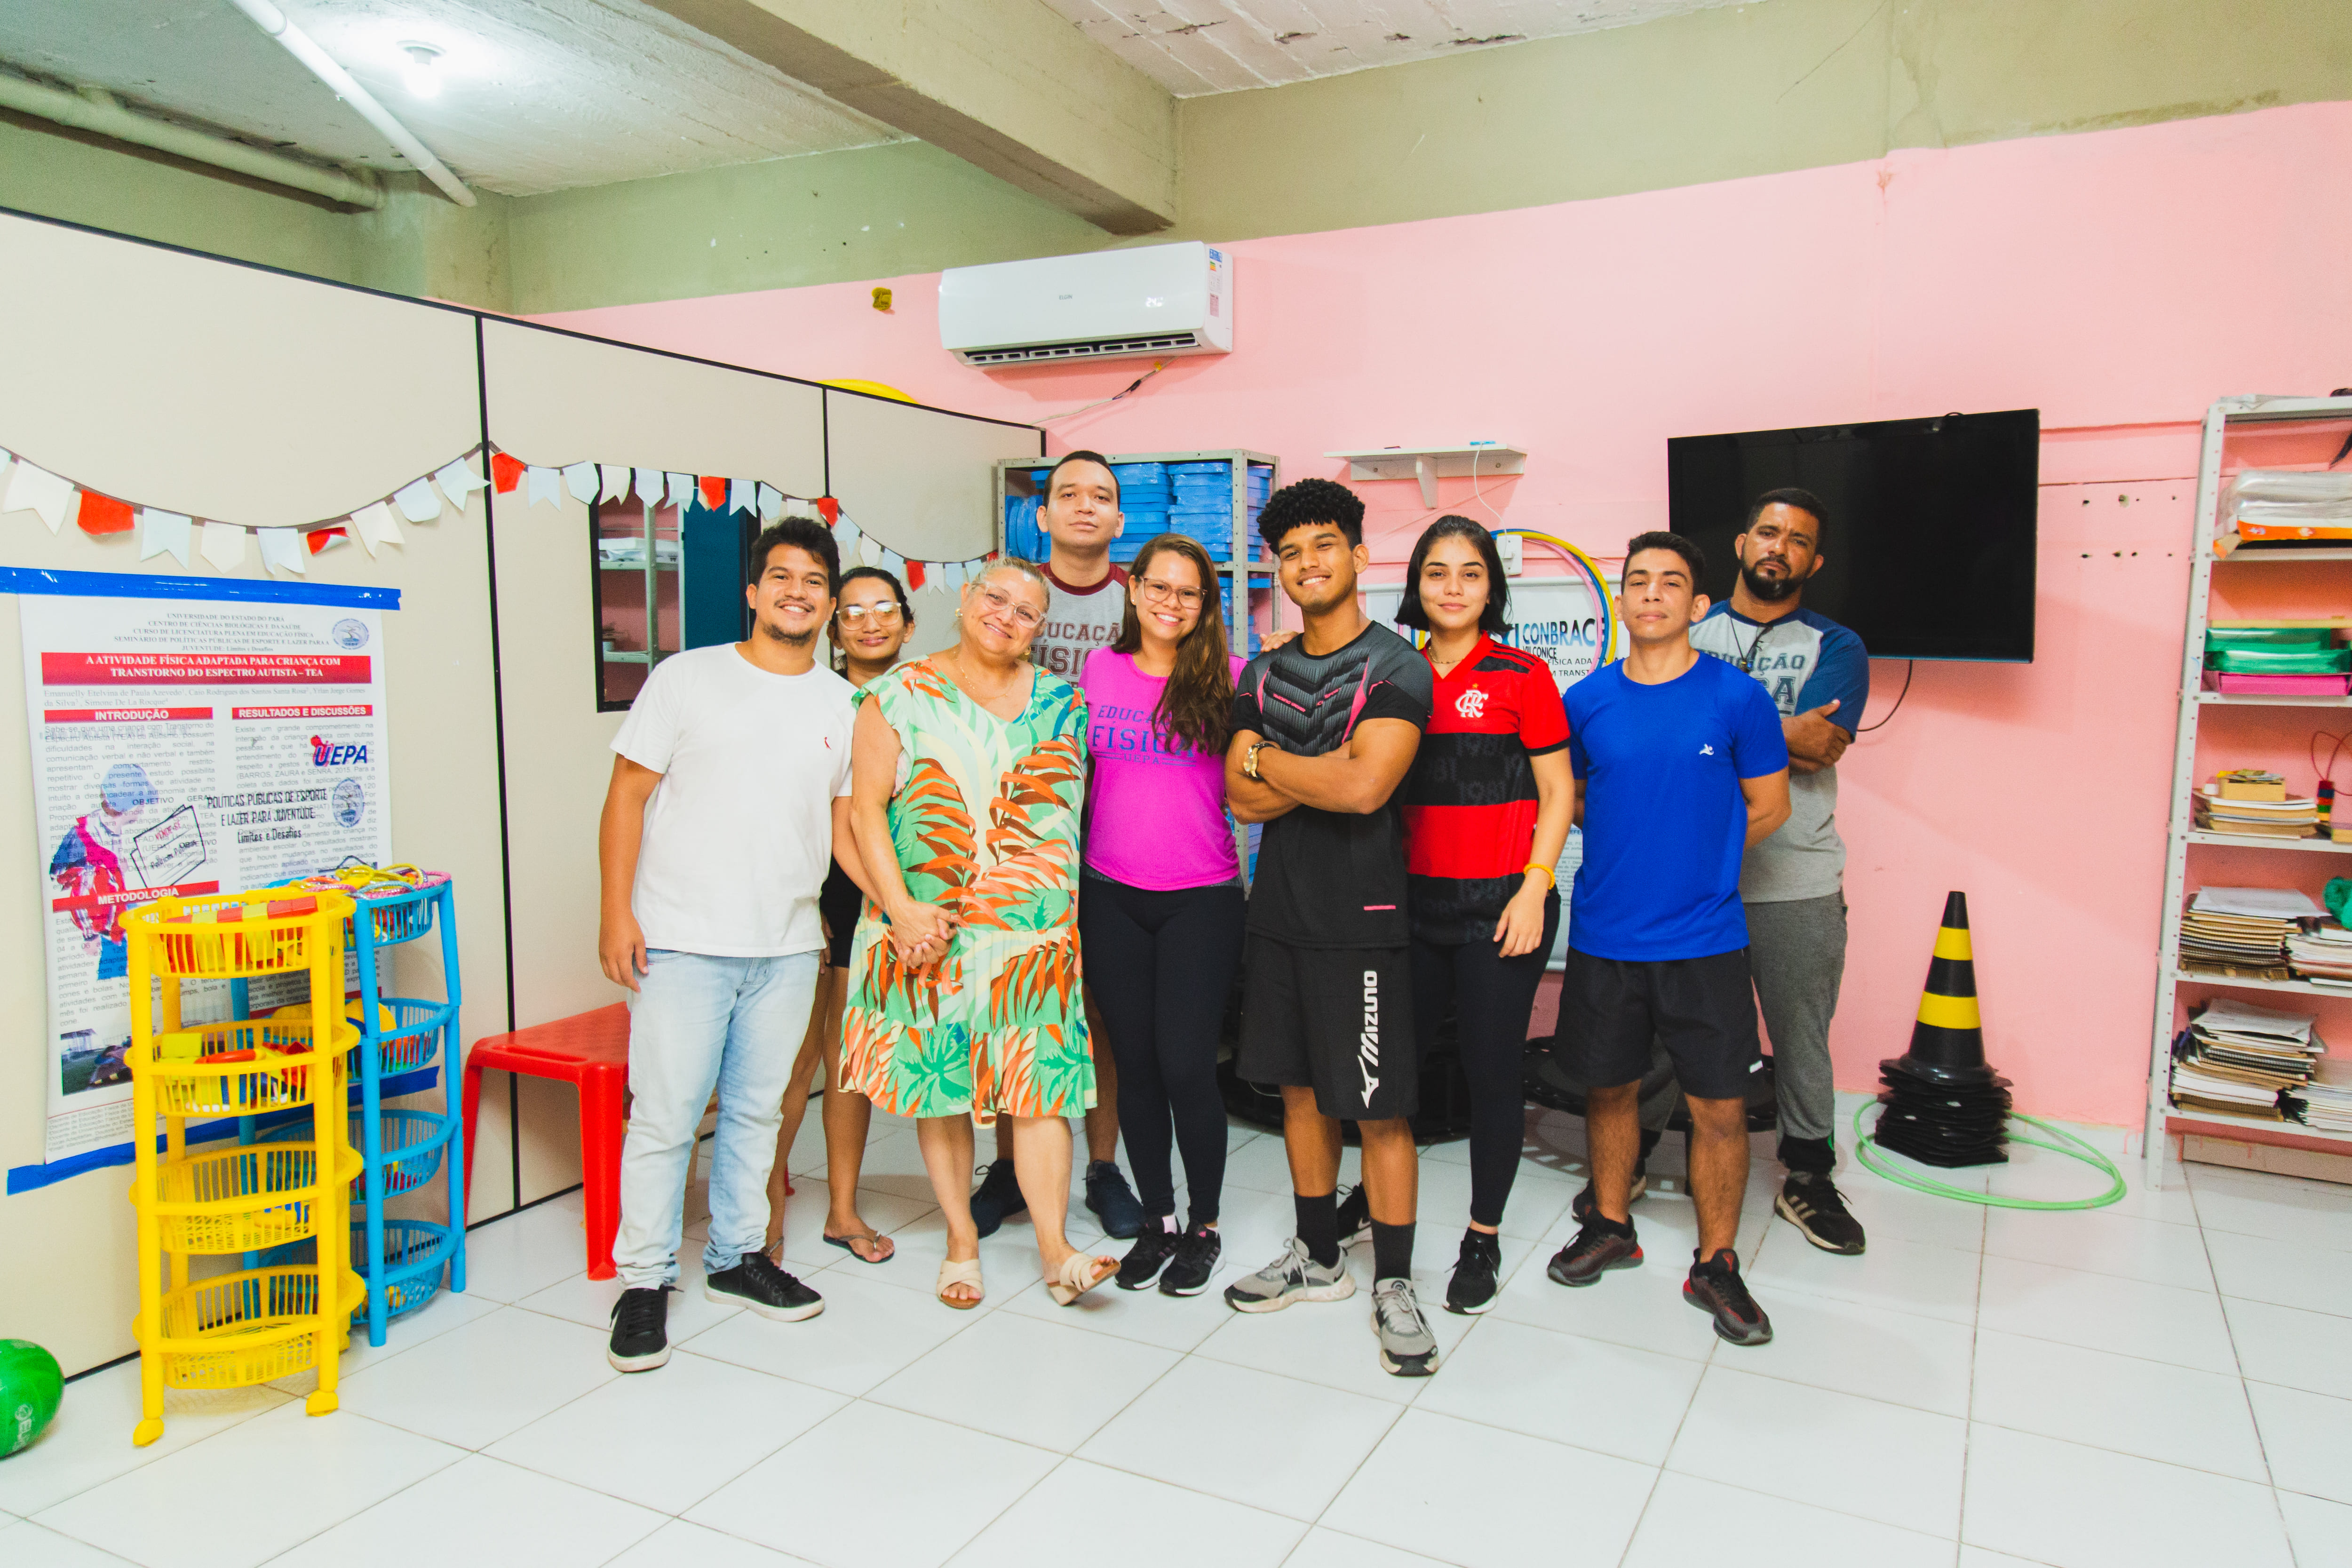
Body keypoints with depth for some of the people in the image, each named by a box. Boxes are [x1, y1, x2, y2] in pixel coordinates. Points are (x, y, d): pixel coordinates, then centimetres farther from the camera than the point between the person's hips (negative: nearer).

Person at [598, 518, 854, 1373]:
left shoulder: (844, 705, 9)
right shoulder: (687, 679, -1)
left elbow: (847, 821, 12)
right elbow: (628, 795, -1)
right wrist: (616, 910, -9)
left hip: (787, 947, 4)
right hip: (683, 941, -3)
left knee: (756, 1109, 14)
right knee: (665, 1113, -1)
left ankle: (736, 1256, 30)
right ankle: (645, 1280, 15)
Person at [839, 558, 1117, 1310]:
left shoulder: (1061, 701, 10)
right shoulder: (900, 695, 2)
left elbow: (1078, 803, 14)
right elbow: (866, 806, -3)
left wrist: (1072, 905, 5)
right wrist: (901, 909, -13)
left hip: (1036, 930, 1)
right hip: (926, 929, -1)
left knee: (1039, 1083, -2)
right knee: (938, 1080, 7)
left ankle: (1055, 1249, 3)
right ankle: (961, 1237, 21)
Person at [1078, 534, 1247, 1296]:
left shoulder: (1227, 676, -2)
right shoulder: (1098, 669, 6)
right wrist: (1071, 875, 12)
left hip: (1201, 899, -3)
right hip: (1112, 896, 3)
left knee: (1186, 1065, -3)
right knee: (1135, 1063, 10)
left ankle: (1204, 1227, 18)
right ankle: (1158, 1220, 27)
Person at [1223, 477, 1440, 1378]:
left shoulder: (1396, 667, -7)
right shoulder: (1263, 675, 10)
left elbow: (1365, 787, -22)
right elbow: (1244, 802, 0)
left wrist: (1265, 758, -7)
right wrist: (1327, 771, -15)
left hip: (1361, 917, -6)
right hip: (1279, 909, 6)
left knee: (1378, 1105, -1)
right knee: (1298, 1088, 15)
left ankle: (1394, 1286, 14)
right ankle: (1317, 1258, 30)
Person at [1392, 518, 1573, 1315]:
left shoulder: (1522, 676, -2)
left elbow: (1558, 793, -2)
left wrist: (1534, 888, -11)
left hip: (1499, 904, -3)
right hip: (1412, 900, 4)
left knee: (1493, 1071, 5)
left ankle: (1484, 1237, 21)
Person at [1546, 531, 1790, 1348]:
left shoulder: (1737, 698, -5)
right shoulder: (1587, 700, 0)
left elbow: (1769, 807, 2)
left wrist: (1690, 853, 2)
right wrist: (1633, 841, 1)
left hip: (1704, 938, -2)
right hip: (1604, 935, 2)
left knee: (1720, 1105, 3)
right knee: (1609, 1088, 16)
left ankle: (1716, 1265, 21)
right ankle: (1610, 1226, 36)